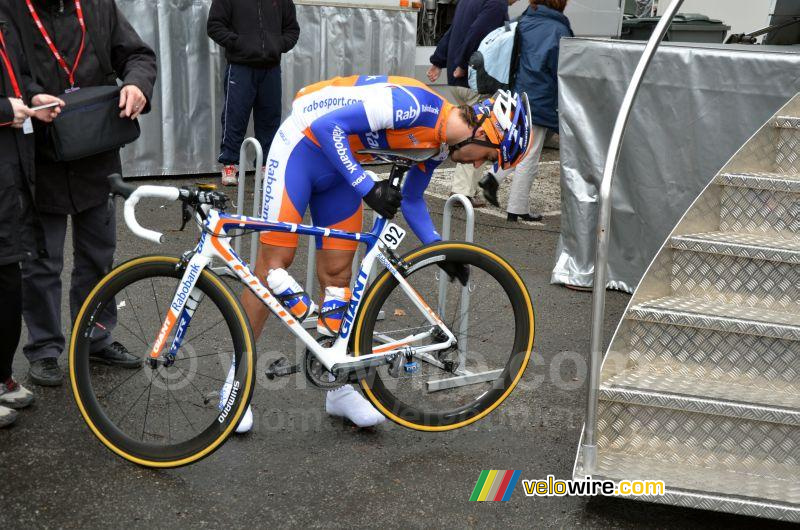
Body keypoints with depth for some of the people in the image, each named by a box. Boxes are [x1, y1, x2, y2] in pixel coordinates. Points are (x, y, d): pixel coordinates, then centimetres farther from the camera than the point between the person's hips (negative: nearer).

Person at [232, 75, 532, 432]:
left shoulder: (439, 143, -2)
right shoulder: (414, 104, -29)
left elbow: (411, 200, 12)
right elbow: (327, 126, -30)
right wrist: (367, 187, -29)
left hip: (340, 167, 8)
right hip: (303, 145, -8)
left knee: (337, 271, 5)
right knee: (275, 261, -8)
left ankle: (339, 388, 11)